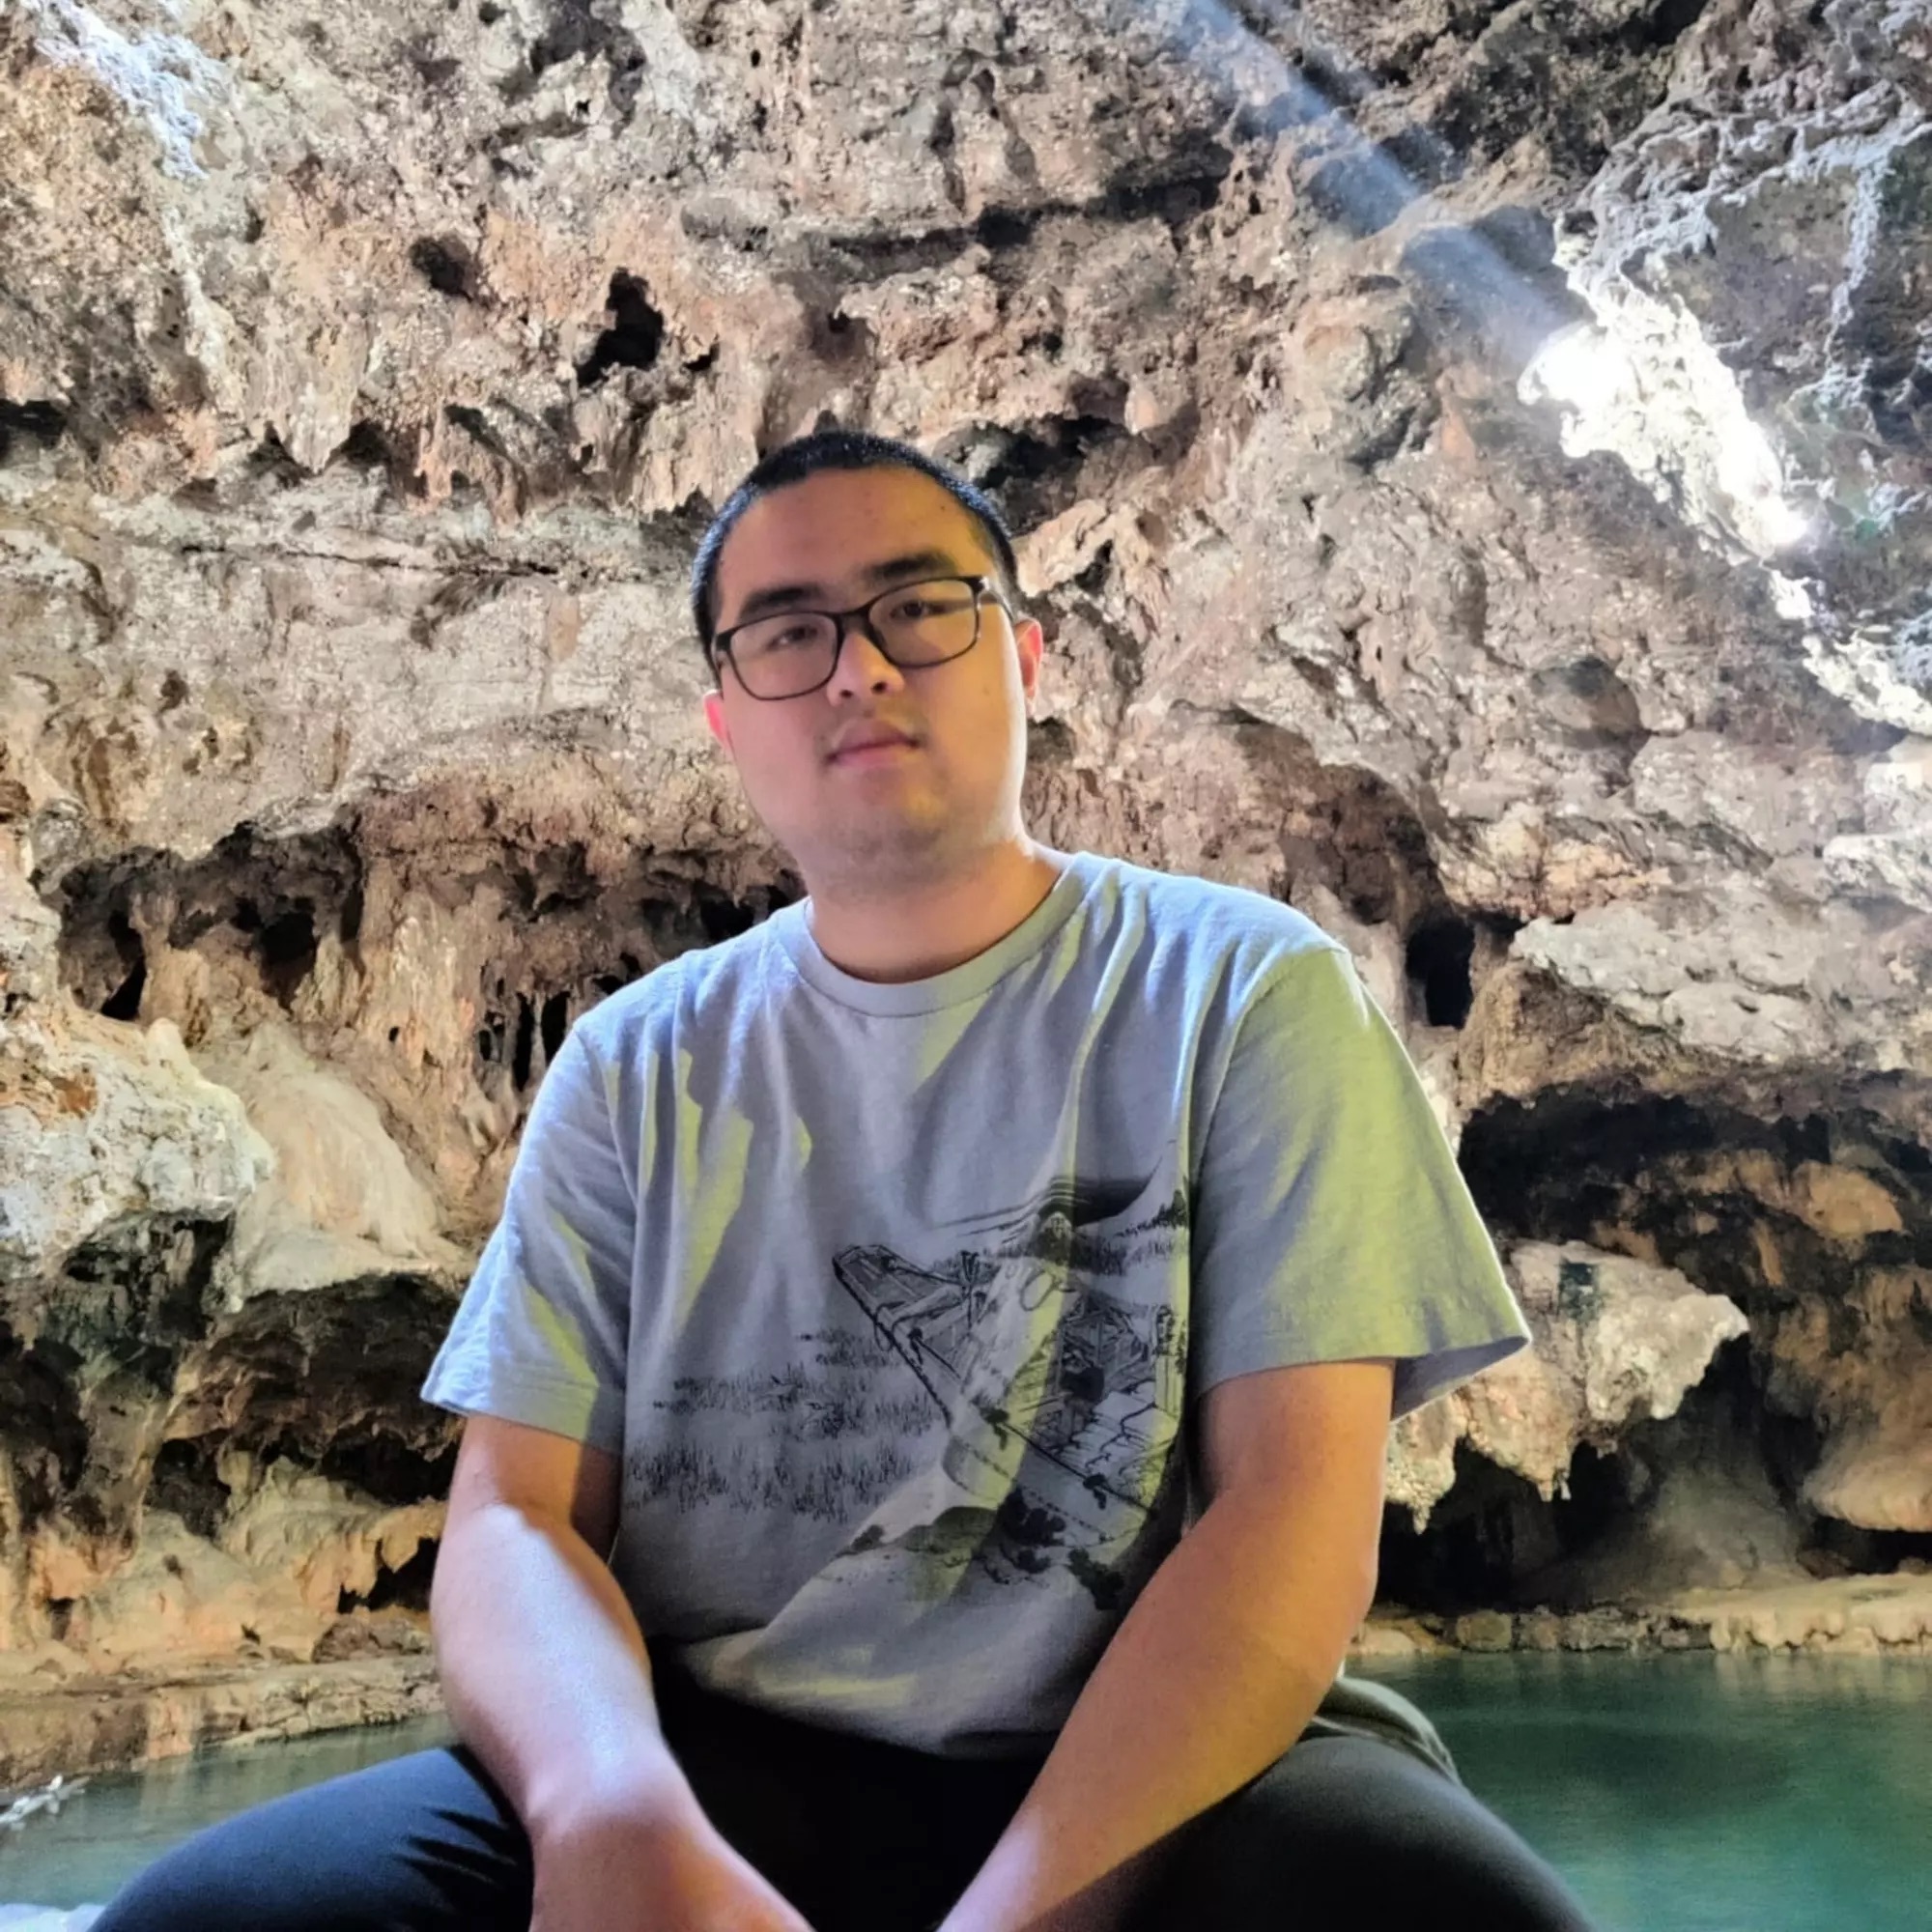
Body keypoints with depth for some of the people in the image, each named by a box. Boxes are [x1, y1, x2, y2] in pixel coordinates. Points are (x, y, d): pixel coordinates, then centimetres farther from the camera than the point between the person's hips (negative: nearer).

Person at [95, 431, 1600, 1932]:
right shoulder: (639, 1064, 6)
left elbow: (1297, 1503, -9)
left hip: (1166, 1785, -1)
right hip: (711, 1773, 2)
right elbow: (517, 1513, 0)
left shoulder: (1246, 992, -2)